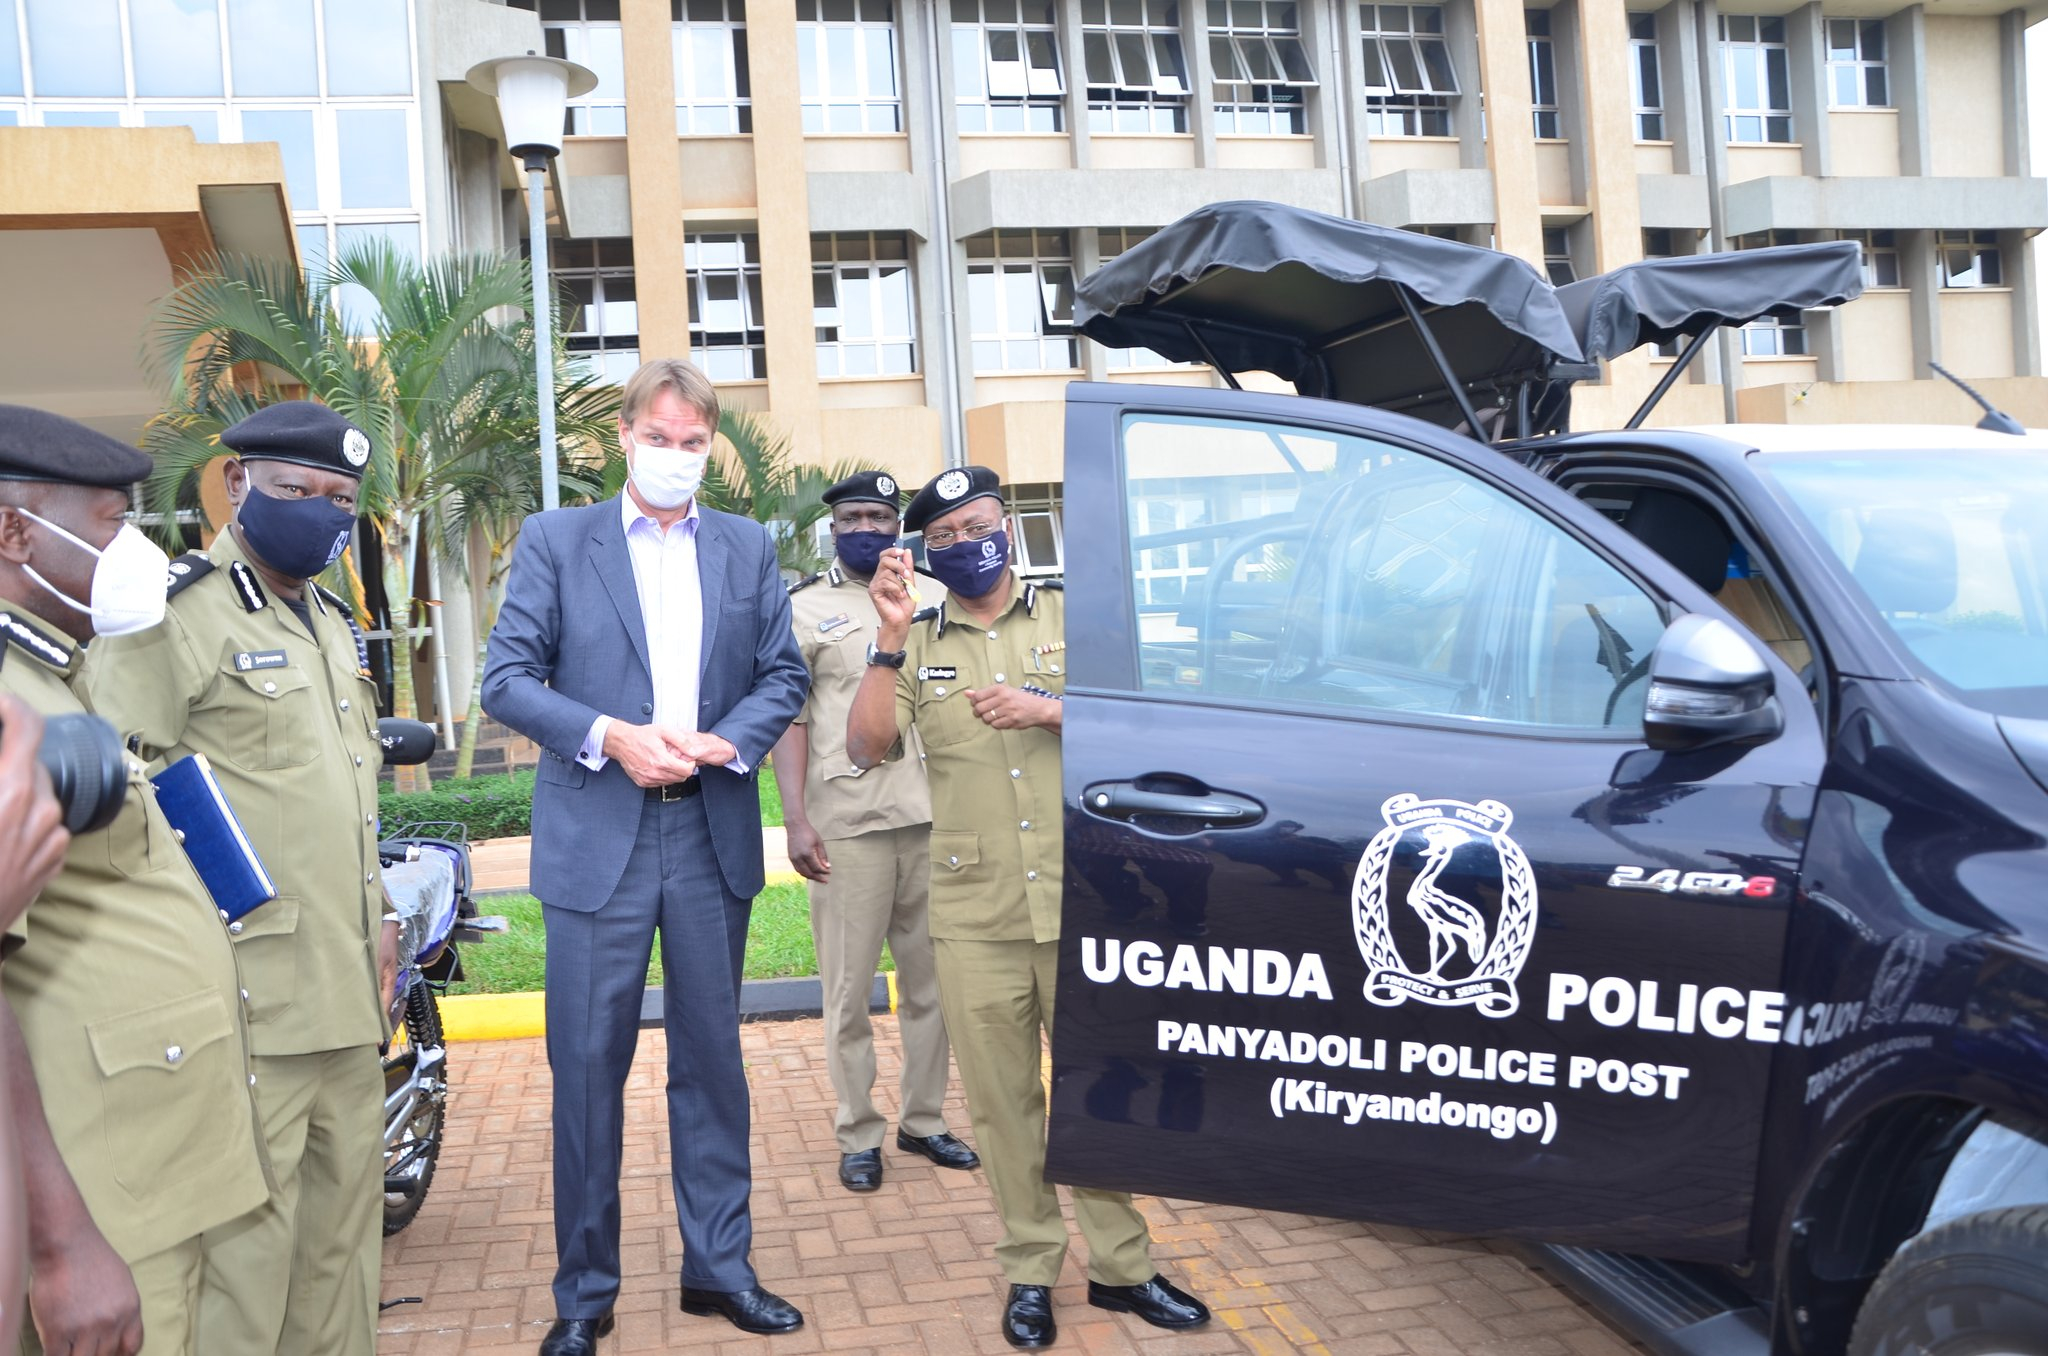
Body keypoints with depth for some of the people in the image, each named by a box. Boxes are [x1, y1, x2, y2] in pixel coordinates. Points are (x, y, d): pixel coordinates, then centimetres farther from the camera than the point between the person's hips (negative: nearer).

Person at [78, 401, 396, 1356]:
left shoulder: (333, 623, 18)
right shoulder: (172, 613, -8)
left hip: (347, 984, 8)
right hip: (248, 989, -8)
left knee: (347, 1203, 16)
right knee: (247, 1232, -4)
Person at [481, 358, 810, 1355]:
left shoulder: (749, 549, 10)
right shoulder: (554, 541, 3)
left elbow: (784, 675, 6)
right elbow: (508, 679, -3)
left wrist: (722, 741, -12)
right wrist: (612, 738, -16)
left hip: (714, 834, 2)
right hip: (596, 835, -2)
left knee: (712, 1057, 11)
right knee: (587, 1066, 3)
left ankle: (719, 1265, 24)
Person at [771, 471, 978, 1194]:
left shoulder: (934, 599, 13)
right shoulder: (804, 607, 4)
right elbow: (790, 718, -1)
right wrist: (796, 820, -10)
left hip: (933, 816, 3)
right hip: (846, 824, -3)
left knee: (932, 979, 9)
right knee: (849, 990, 3)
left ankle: (924, 1121, 22)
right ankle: (858, 1135, 15)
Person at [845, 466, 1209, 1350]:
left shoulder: (1070, 617, 6)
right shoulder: (918, 646, 7)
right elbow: (867, 748, -7)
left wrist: (1047, 708, -15)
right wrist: (891, 637, -15)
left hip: (1082, 901, 0)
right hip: (975, 917, 1)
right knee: (1004, 1099, 8)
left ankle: (1120, 1266, 20)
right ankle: (1030, 1271, 21)